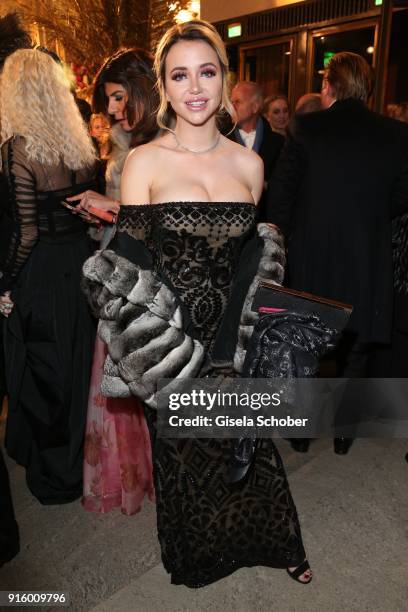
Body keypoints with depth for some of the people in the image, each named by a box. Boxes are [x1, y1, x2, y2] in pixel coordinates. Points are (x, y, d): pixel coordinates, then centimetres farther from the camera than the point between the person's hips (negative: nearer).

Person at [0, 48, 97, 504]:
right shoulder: (79, 141, 3)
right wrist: (78, 257, 14)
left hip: (38, 277, -6)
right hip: (80, 267, 6)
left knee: (41, 371, 10)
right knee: (76, 364, 20)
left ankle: (53, 475, 29)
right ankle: (81, 455, 41)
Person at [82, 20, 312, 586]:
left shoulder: (249, 163, 1)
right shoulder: (143, 162, -8)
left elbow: (253, 253, 10)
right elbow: (126, 265, -8)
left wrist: (246, 331, 2)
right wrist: (170, 343, -15)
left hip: (236, 336, 3)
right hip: (170, 340, -2)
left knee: (248, 442, 18)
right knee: (183, 450, 17)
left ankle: (274, 545, 48)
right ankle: (195, 552, 48)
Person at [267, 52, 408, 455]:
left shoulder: (305, 128, -9)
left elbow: (281, 193, -8)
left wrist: (281, 240, 5)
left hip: (309, 259, -1)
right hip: (367, 262, 2)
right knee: (355, 353, 17)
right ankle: (343, 432, 29)